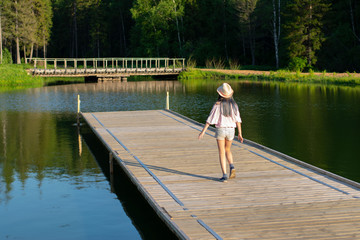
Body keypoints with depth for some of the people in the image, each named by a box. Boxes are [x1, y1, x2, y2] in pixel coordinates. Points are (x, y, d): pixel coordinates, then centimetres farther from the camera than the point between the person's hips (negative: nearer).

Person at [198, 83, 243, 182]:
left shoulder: (218, 105, -10)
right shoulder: (234, 105, -2)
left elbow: (210, 119, -11)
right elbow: (238, 120, -1)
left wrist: (203, 131, -6)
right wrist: (240, 134, 5)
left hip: (220, 130, -3)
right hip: (231, 130, 3)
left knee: (222, 153, 4)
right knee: (228, 150, 24)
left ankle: (224, 175, -3)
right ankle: (232, 167, 0)